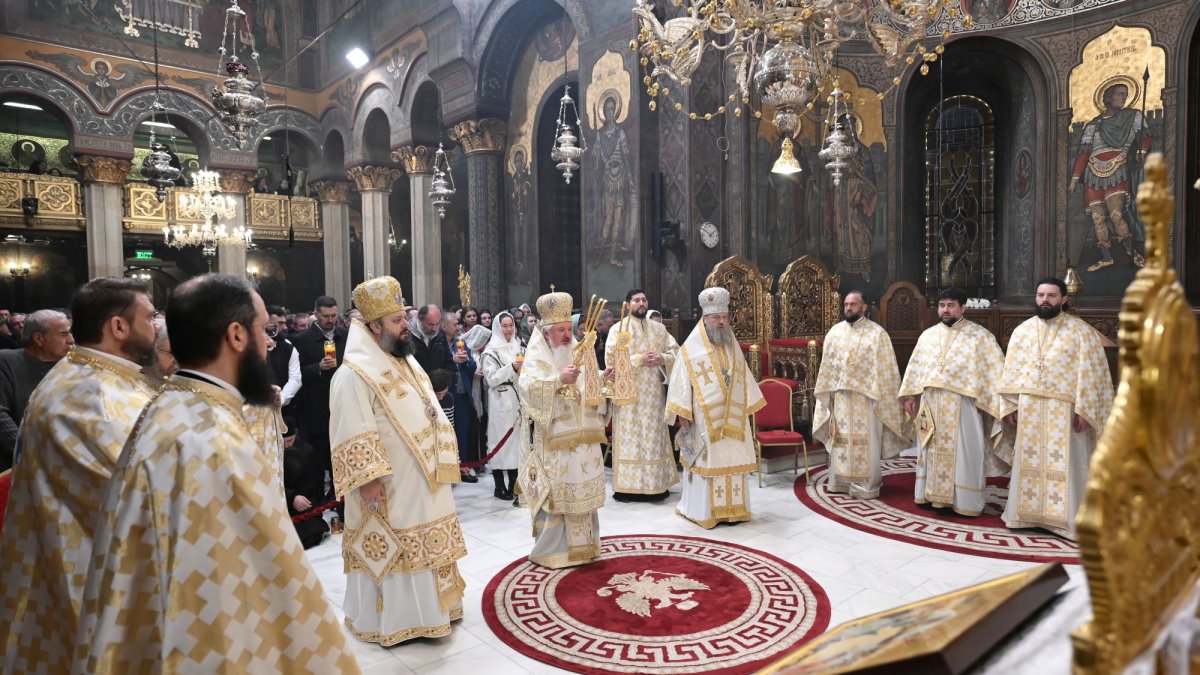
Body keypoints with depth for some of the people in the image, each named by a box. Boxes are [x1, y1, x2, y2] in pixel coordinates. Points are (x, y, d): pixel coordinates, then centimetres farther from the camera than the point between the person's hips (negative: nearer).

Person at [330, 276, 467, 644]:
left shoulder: (407, 362, 10)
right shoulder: (355, 373, -18)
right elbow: (354, 435, -21)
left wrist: (441, 452, 14)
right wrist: (368, 480, -24)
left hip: (422, 476, 9)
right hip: (387, 484, -8)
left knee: (424, 543, 18)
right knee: (389, 550, 3)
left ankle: (426, 603, 33)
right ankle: (388, 616, 18)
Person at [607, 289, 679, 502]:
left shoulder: (659, 329, 13)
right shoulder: (618, 329, 0)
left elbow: (676, 352, 11)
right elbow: (611, 359, -9)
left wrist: (661, 358, -10)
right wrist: (639, 359, -16)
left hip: (654, 393, 4)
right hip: (628, 393, -4)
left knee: (654, 437, 7)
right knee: (629, 438, -4)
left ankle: (656, 484, 14)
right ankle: (625, 486, 1)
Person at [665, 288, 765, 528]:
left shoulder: (732, 345, 12)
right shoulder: (692, 348, -5)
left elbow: (743, 378, 16)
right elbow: (680, 382, -8)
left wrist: (748, 408, 13)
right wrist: (682, 414, -13)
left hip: (732, 418, 5)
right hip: (704, 419, -5)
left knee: (732, 460, 7)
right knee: (707, 461, -2)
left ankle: (732, 508, 16)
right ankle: (705, 511, 7)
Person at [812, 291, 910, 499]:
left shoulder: (877, 333, -5)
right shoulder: (835, 332, 7)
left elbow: (884, 368, -7)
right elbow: (827, 366, 11)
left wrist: (880, 396, -12)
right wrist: (826, 393, 9)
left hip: (866, 396, -4)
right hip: (840, 395, 4)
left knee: (866, 441, 1)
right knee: (841, 440, 10)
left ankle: (866, 485, 10)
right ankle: (842, 480, 20)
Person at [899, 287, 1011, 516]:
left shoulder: (980, 335, -2)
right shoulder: (928, 335, 11)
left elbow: (996, 369, -6)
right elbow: (915, 367, 13)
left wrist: (1005, 403, -11)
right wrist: (910, 396, 7)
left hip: (961, 405, -4)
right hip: (931, 404, 5)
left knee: (963, 453, 0)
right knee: (933, 451, 11)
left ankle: (964, 501, 9)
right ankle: (934, 494, 22)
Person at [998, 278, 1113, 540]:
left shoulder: (1080, 331, -3)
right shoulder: (1022, 330, 8)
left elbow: (1090, 373, -7)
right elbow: (1011, 371, 9)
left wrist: (1084, 410, -13)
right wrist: (1010, 405, 3)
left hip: (1063, 411, -3)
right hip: (1029, 410, 4)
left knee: (1063, 465, 0)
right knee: (1028, 462, 10)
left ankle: (1064, 518, 9)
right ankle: (1028, 513, 19)